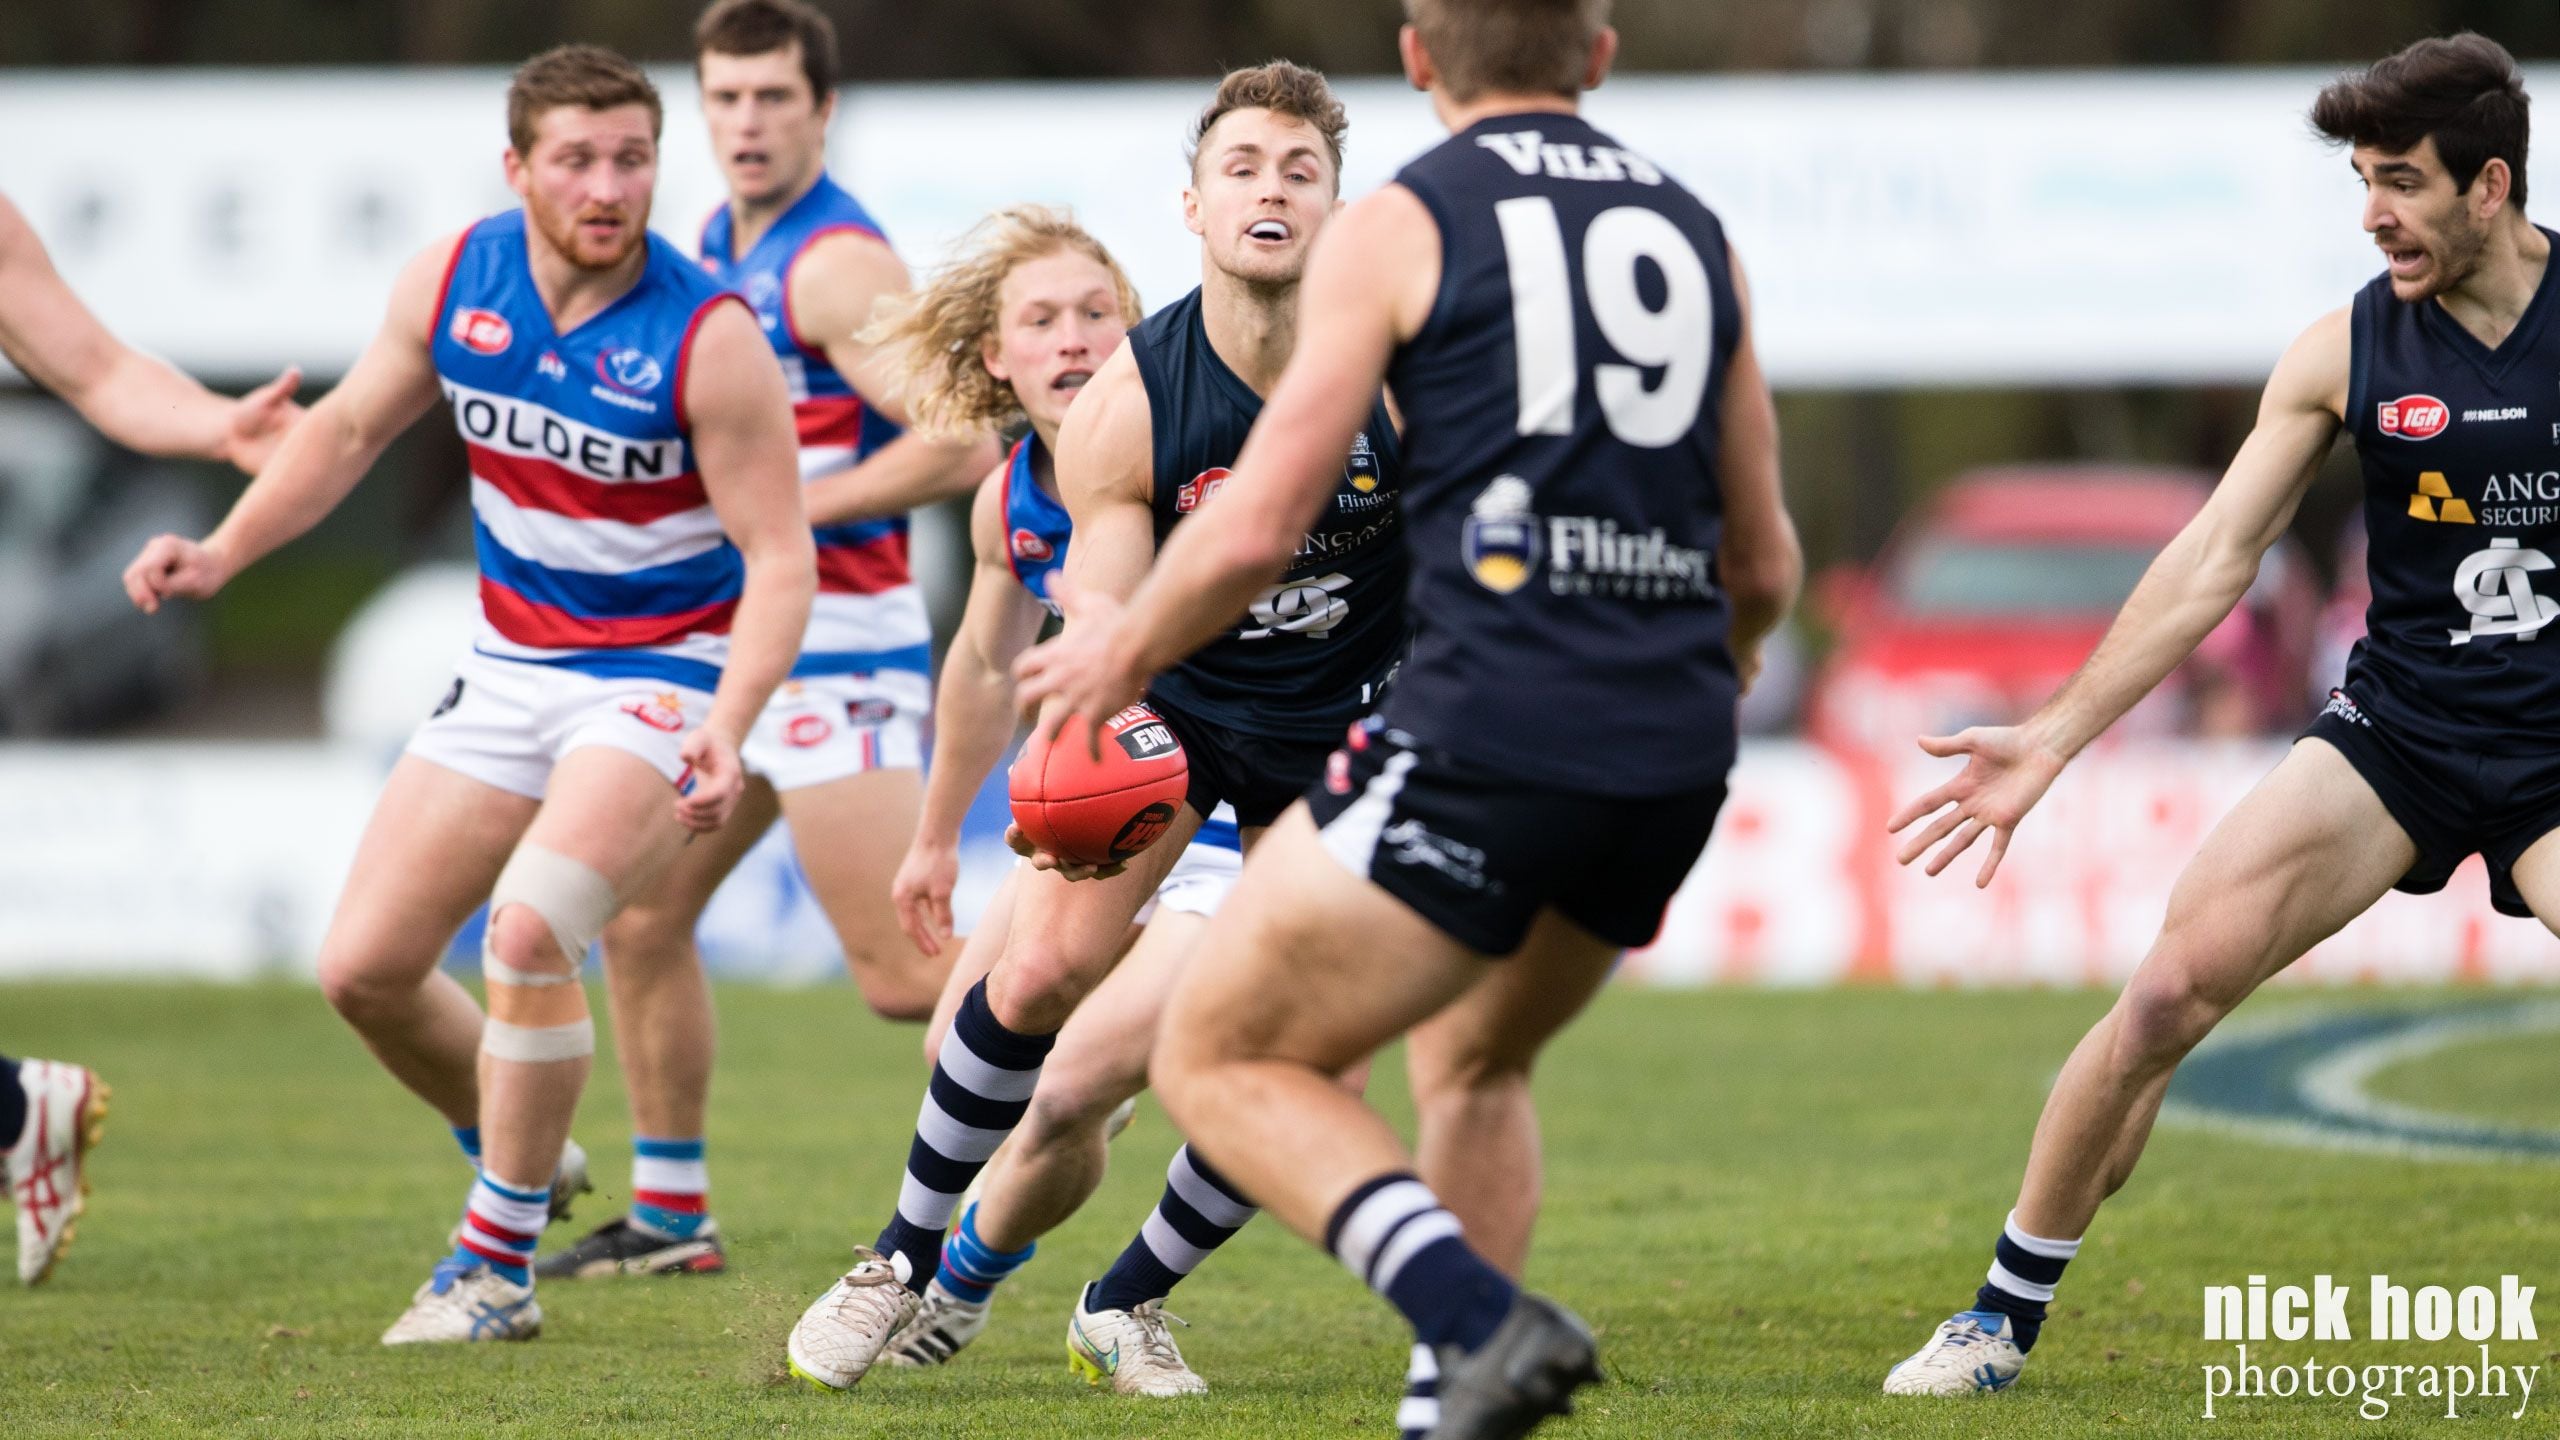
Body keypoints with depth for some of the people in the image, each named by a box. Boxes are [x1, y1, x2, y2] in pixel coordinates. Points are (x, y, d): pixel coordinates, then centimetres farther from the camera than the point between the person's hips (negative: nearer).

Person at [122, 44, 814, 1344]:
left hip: (659, 675, -6)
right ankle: (523, 1169, 30)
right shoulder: (452, 282, -5)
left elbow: (779, 557, -18)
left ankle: (499, 1269, -14)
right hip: (510, 669, 6)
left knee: (529, 931, -28)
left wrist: (724, 731, -31)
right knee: (363, 967, 3)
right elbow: (351, 423, 12)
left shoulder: (708, 341, -20)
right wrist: (222, 553, 2)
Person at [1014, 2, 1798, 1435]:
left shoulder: (1399, 228, 2)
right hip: (1677, 757, 6)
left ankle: (1484, 1320, -18)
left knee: (1221, 1061, 2)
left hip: (1490, 721, -6)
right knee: (1475, 1057, 28)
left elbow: (1257, 529, -3)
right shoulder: (1696, 232, 17)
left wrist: (1126, 649, 16)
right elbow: (1764, 567, 21)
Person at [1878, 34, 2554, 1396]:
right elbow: (2213, 561, 3)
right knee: (2167, 990, -9)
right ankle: (2004, 1314, 6)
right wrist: (2054, 735, 0)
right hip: (2396, 726, 2)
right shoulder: (2346, 350, -1)